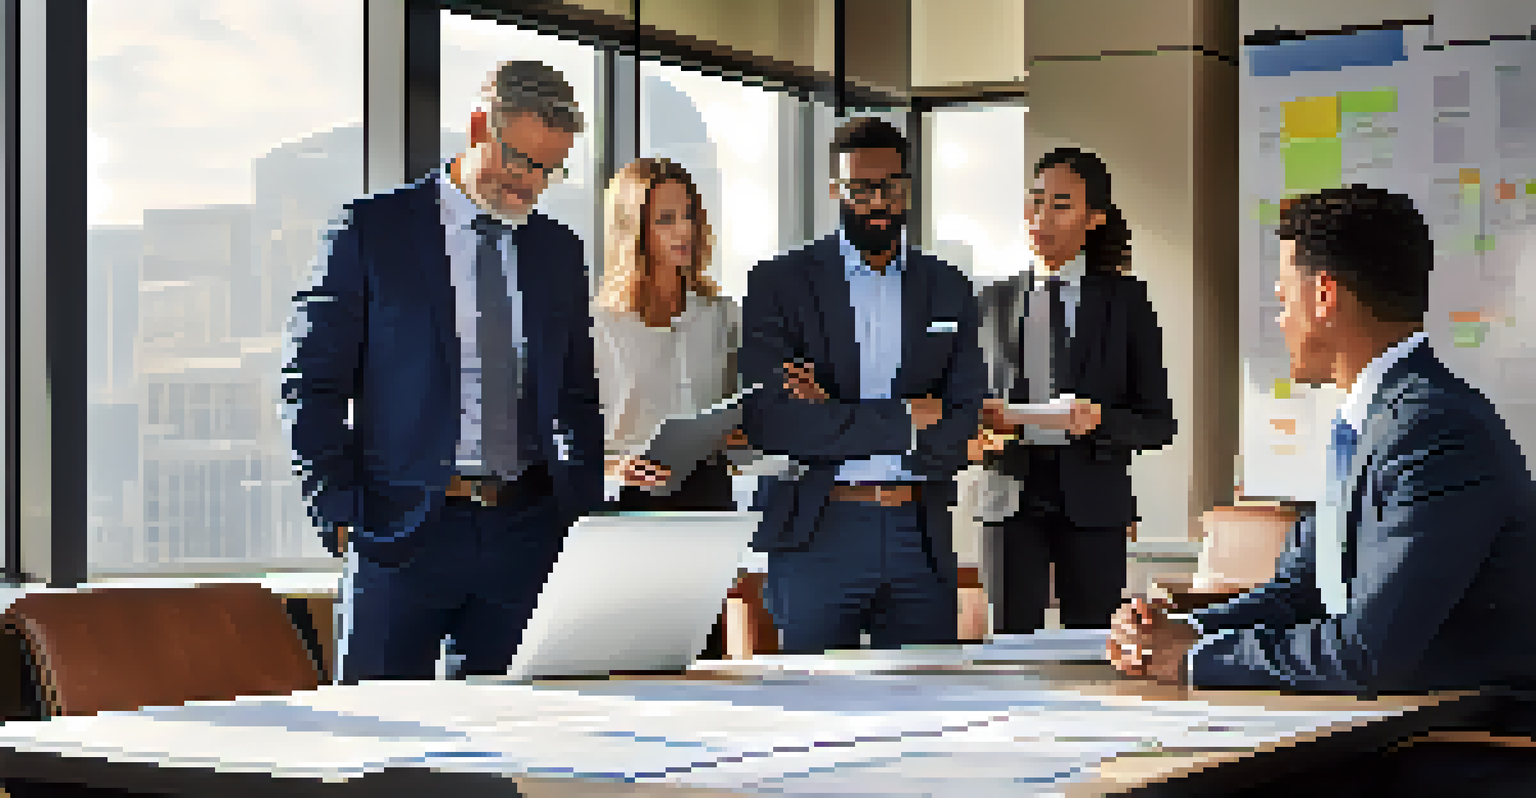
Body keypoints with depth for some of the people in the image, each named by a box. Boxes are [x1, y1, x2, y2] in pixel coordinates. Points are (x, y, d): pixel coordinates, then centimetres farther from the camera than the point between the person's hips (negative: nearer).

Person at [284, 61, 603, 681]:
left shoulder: (559, 251, 13)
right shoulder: (372, 231, 0)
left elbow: (579, 398, 19)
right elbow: (313, 384, -1)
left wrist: (582, 513, 9)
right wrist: (341, 514, -8)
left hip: (526, 530, 4)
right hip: (401, 529, -3)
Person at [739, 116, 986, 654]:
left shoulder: (949, 290, 11)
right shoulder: (779, 283, 0)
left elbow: (963, 426, 3)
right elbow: (769, 422, -12)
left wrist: (837, 420, -8)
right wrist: (901, 418, -10)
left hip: (921, 542, 3)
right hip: (815, 539, -3)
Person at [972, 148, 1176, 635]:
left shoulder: (1126, 302, 5)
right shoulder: (996, 301, 11)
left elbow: (1159, 423, 4)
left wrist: (1099, 419, -16)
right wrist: (976, 434, -6)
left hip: (1092, 503, -1)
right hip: (1014, 498, 1)